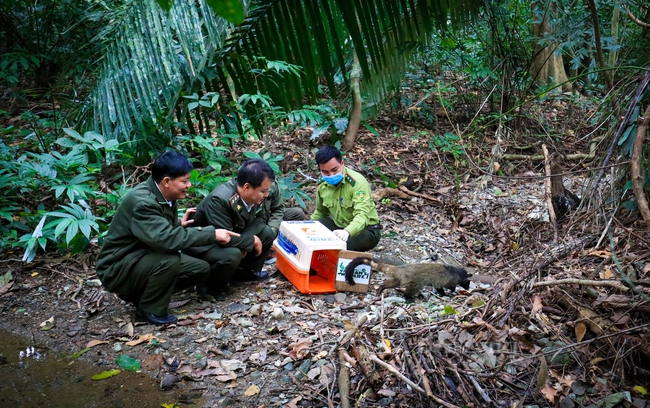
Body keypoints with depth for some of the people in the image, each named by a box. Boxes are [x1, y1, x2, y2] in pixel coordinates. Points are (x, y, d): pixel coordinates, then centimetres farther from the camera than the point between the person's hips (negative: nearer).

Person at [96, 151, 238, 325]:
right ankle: (149, 310, -10)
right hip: (117, 269, -9)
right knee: (170, 259, -34)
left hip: (146, 259, 9)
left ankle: (140, 291, 9)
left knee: (201, 269, 0)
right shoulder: (141, 201, -28)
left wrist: (180, 225, -9)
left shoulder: (166, 197, 0)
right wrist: (212, 234, -34)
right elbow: (164, 238, -39)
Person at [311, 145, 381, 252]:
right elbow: (320, 212, 14)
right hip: (339, 225, 6)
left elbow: (362, 214, -38)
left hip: (366, 229, -6)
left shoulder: (357, 182, -26)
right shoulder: (322, 183, -4)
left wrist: (347, 232, -57)